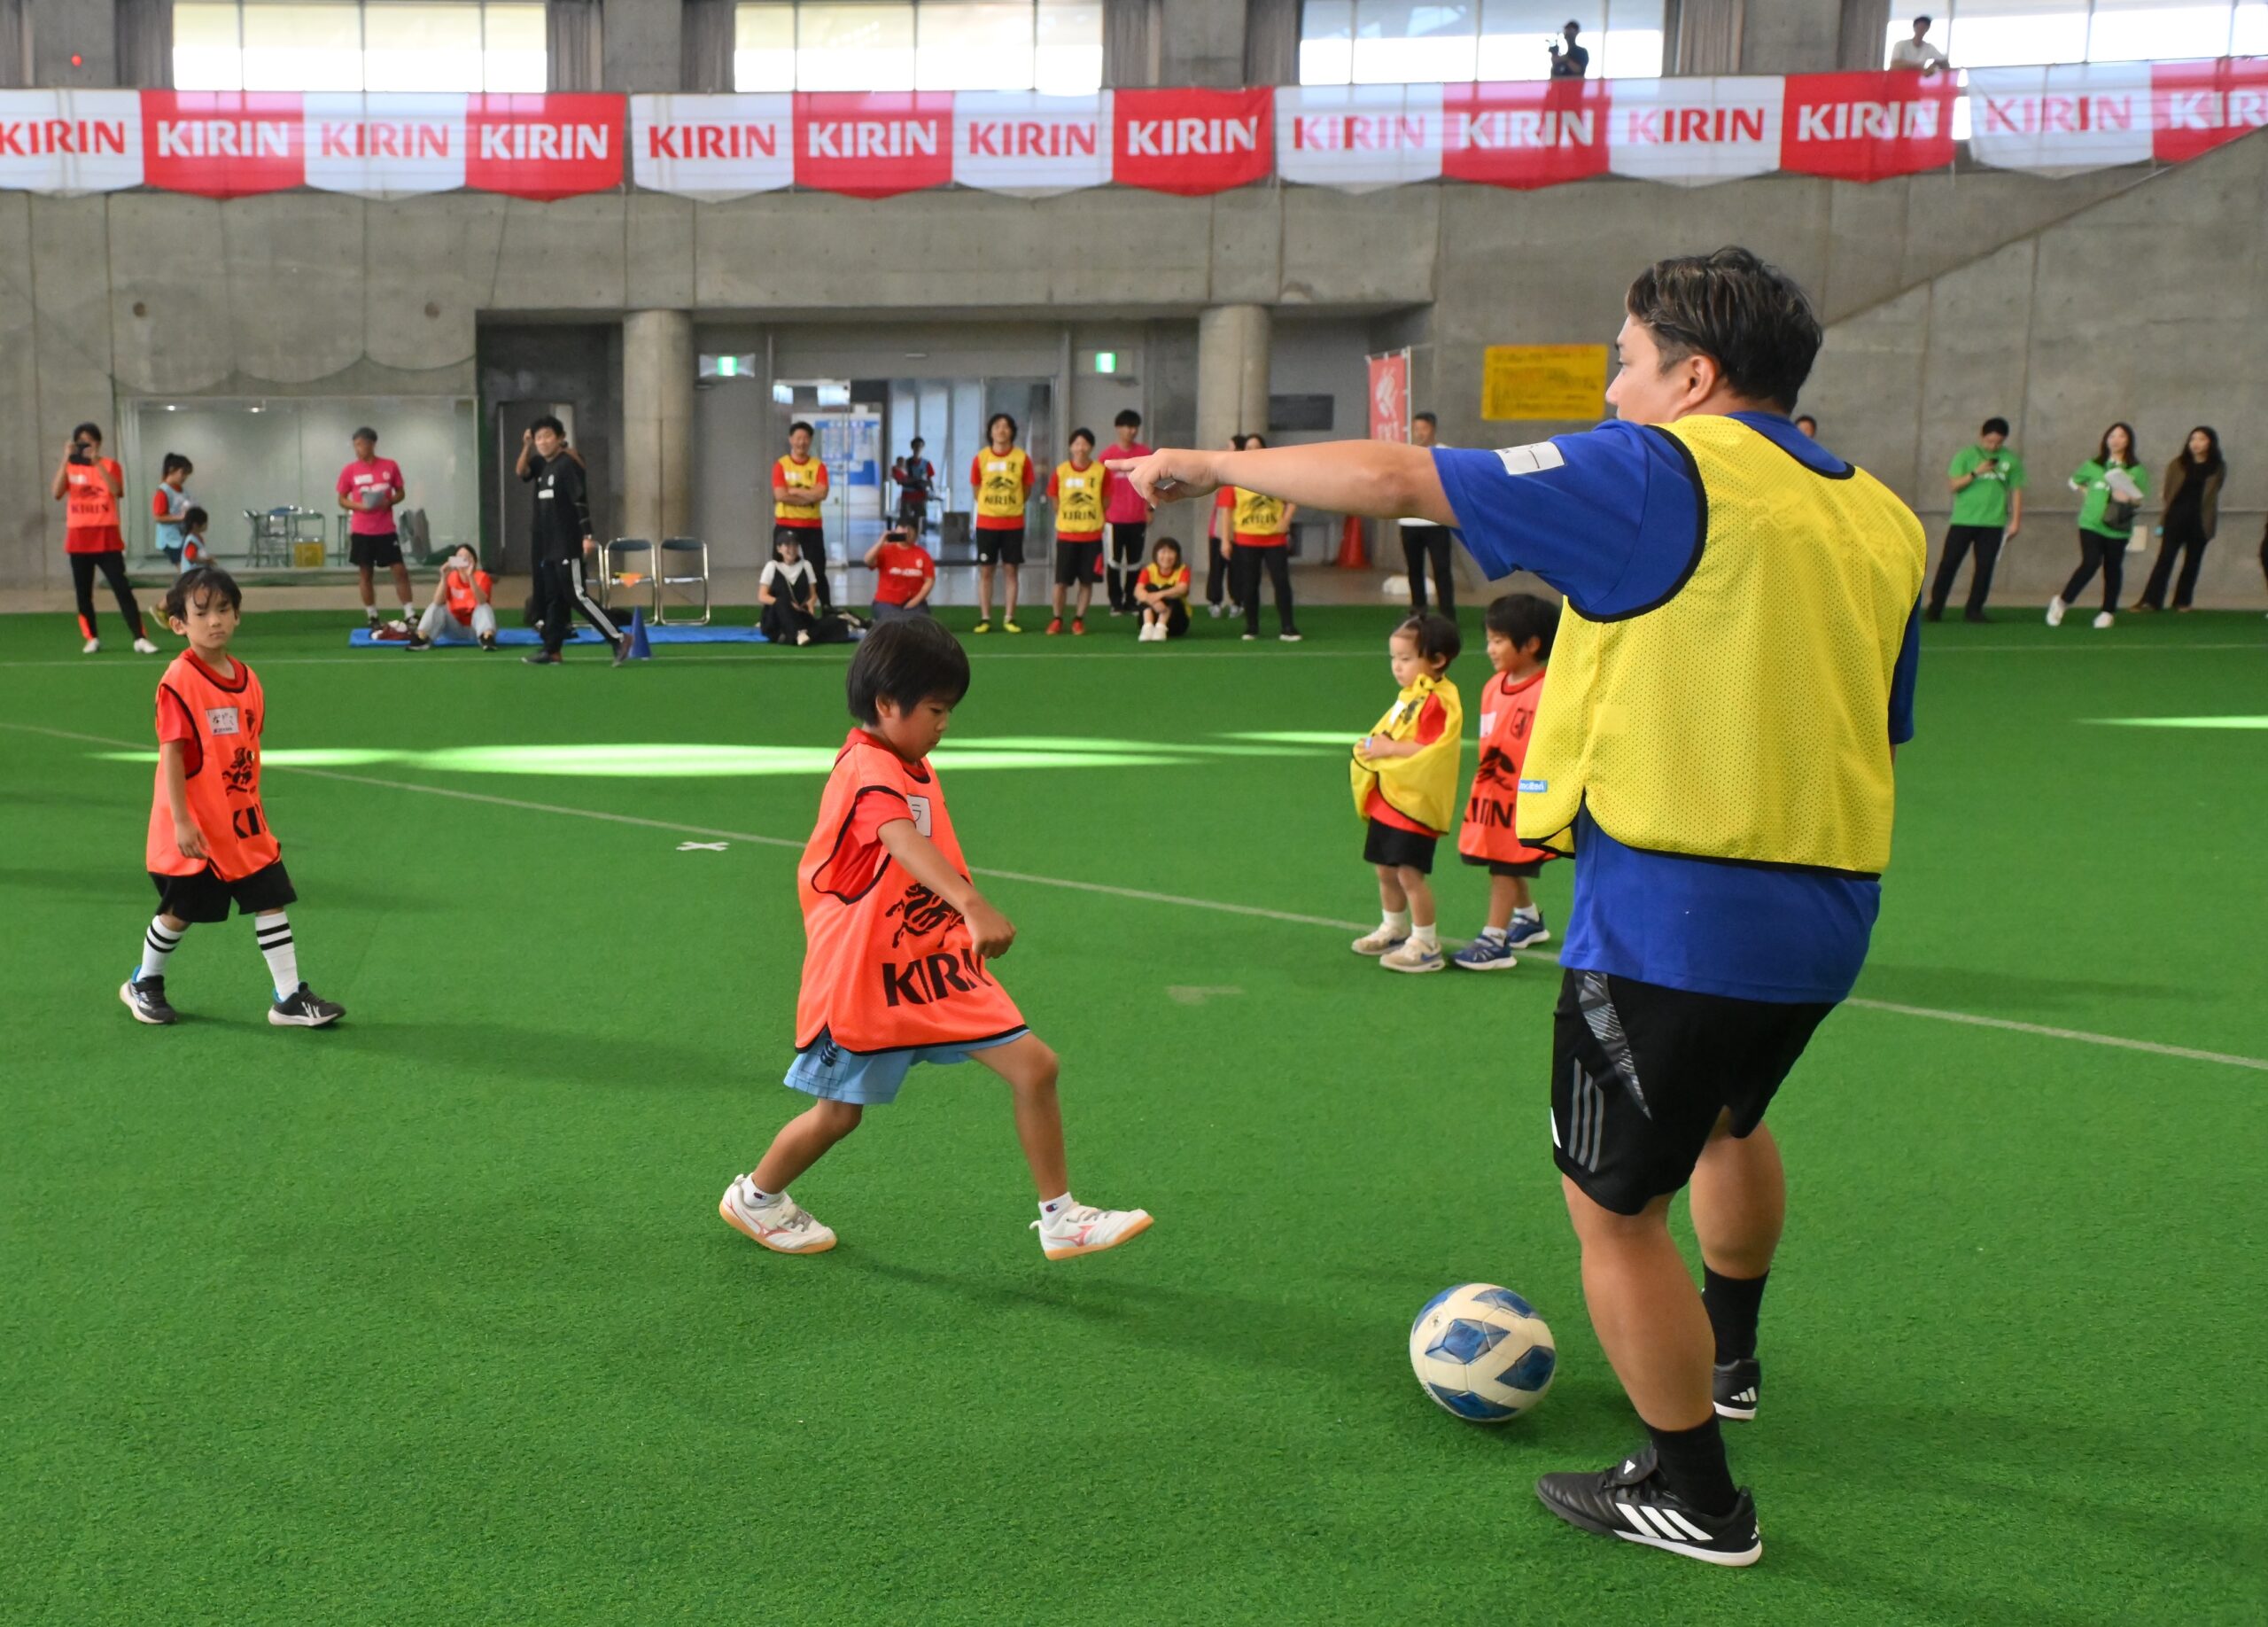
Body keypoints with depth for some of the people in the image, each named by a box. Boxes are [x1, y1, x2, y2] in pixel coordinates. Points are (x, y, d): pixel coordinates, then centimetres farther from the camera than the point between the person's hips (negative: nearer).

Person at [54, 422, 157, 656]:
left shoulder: (110, 464, 1)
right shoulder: (69, 467, 6)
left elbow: (117, 491, -18)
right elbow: (56, 494, -11)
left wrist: (96, 462, -24)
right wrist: (66, 459, -17)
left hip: (107, 538, -2)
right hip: (79, 539, 2)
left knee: (122, 589, -6)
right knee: (83, 593, 6)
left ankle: (140, 639, -7)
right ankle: (92, 639, 15)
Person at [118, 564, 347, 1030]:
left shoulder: (246, 678, 4)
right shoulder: (179, 681, -16)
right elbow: (171, 752, -18)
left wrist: (252, 807, 15)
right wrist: (181, 822, -20)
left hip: (242, 821, 6)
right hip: (196, 827, -6)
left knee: (271, 901, 4)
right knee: (180, 911, 8)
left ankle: (290, 999, 8)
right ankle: (143, 984, 32)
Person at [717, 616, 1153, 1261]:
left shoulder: (913, 766, 7)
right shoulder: (868, 770, -23)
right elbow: (905, 842, -43)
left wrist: (966, 917, 22)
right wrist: (972, 904, -58)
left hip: (936, 964, 8)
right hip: (866, 977, -7)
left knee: (1034, 1066, -3)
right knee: (839, 1112, 11)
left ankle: (1060, 1218, 9)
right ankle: (754, 1197, 39)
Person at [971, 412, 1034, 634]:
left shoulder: (1021, 457, -4)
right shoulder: (980, 458, -3)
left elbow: (1027, 489, 6)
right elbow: (976, 489, 8)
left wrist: (1011, 506, 6)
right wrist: (992, 506, 9)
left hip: (1014, 523, 0)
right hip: (986, 522, 0)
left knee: (1011, 570, 3)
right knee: (985, 570, 2)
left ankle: (1009, 618, 10)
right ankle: (985, 618, 7)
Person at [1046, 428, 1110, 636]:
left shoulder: (1101, 471, -5)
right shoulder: (1061, 471, -3)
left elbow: (1105, 501, 5)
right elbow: (1054, 499, 8)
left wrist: (1094, 520, 4)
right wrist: (1067, 517, 7)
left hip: (1092, 535, 0)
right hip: (1066, 534, 0)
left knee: (1086, 581, 3)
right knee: (1061, 581, 0)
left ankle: (1079, 620, 14)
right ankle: (1057, 619, 12)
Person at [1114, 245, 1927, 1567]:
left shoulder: (1664, 472, -12)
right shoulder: (1883, 519, 9)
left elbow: (1398, 479, -13)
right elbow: (1882, 729, 16)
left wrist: (1214, 465, -1)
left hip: (1673, 917, -8)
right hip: (1827, 913, 9)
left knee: (1616, 1209, 8)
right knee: (1730, 1118, 33)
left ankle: (1692, 1496, 22)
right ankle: (1728, 1356, 57)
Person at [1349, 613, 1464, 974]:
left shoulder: (1439, 700, -17)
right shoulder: (1407, 696, 13)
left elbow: (1432, 750, -26)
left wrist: (1390, 748, -21)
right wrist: (1373, 745, 8)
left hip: (1416, 802, -10)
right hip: (1386, 799, 10)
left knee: (1409, 871, -8)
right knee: (1385, 868, 18)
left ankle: (1426, 946, 1)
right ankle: (1394, 929, 36)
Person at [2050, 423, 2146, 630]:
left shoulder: (2136, 470, 1)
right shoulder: (2093, 465, 6)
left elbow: (2141, 499, 1)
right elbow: (2074, 482, 22)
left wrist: (2129, 499, -20)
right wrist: (2089, 495, 9)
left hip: (2119, 529, 0)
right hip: (2091, 524, 0)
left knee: (2113, 569, 5)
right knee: (2090, 563, -14)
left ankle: (2108, 612, 17)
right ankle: (2062, 602, -1)